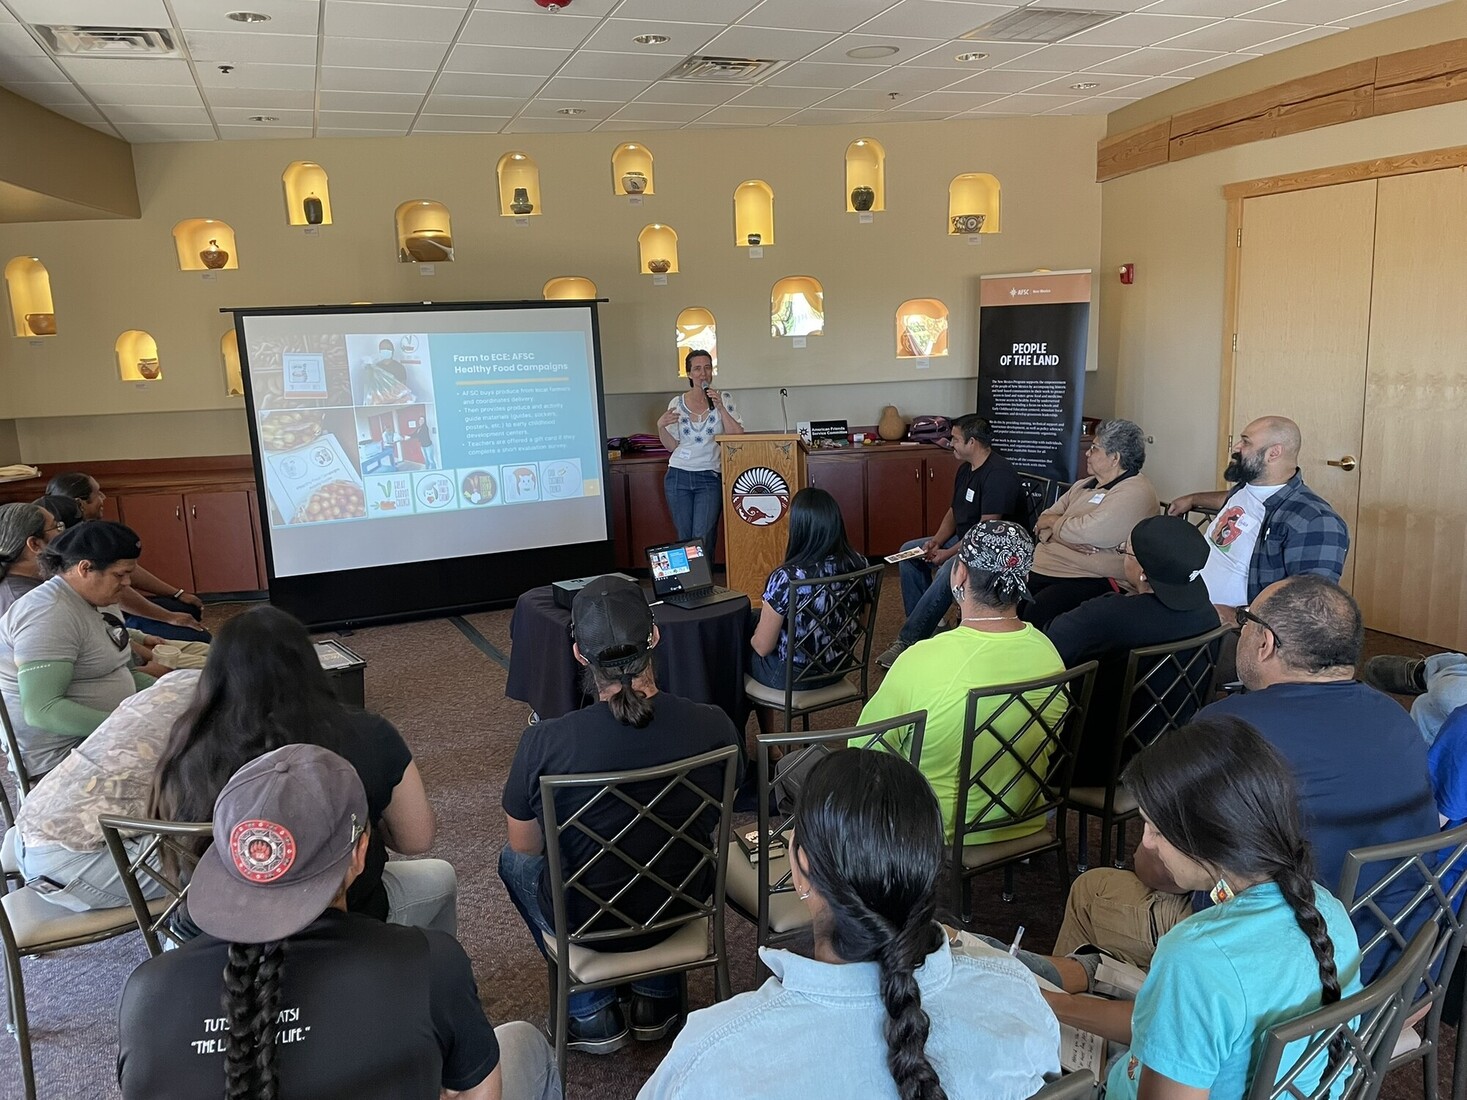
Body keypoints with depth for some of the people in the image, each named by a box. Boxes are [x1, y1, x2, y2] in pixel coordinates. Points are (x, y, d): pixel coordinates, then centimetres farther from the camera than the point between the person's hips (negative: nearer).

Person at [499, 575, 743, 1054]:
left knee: (514, 860, 29)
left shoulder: (542, 743, -26)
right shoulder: (713, 726, -20)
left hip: (588, 924, -2)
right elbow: (715, 820, 0)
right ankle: (656, 997, 34)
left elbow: (525, 844, -7)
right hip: (683, 907, 2)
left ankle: (591, 1014, 27)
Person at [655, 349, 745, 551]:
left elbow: (737, 436, -8)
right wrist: (661, 426, -8)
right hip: (679, 476, 2)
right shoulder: (677, 403, 7)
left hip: (710, 477, -2)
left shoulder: (724, 399, 2)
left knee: (702, 539, -10)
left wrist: (720, 407, -15)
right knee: (684, 538, 6)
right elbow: (671, 446, 10)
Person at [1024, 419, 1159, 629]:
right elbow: (1043, 523, 14)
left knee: (1038, 612, -32)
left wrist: (1053, 522, 1)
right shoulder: (1084, 485, 20)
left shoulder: (1135, 492, -7)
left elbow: (1085, 532, -18)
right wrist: (1065, 536, -7)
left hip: (1091, 579, -8)